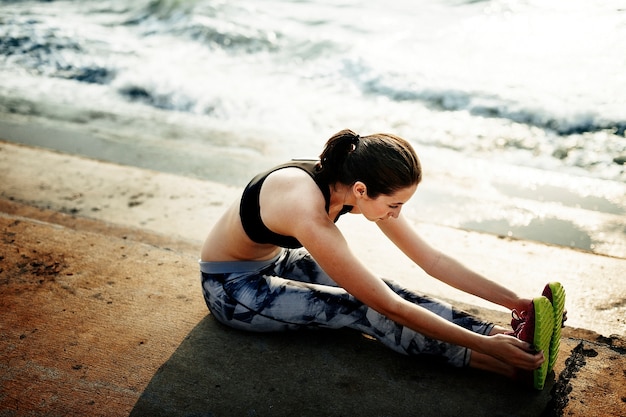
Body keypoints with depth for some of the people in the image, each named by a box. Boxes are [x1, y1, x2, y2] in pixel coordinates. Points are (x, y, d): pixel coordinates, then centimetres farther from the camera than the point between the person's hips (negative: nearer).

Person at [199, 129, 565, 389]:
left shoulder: (350, 181, -16)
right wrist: (485, 344, -34)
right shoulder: (310, 215, -39)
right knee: (363, 308, -23)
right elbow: (392, 309, -36)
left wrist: (513, 300, -14)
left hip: (274, 261, 7)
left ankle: (513, 335, -20)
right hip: (231, 286, -6)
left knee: (378, 290, -17)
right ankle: (509, 365, -25)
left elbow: (433, 260, -11)